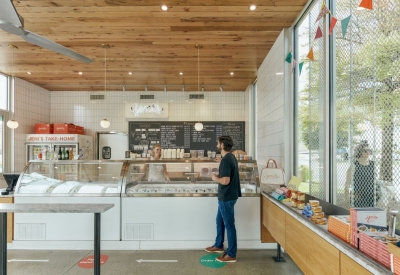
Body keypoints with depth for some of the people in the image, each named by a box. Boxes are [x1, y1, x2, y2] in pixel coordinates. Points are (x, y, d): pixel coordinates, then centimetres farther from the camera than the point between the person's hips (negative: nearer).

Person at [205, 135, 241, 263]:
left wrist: (215, 178, -11)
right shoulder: (231, 157, 7)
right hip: (226, 196, 10)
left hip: (227, 197, -10)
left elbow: (225, 181, -28)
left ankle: (231, 255, 13)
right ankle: (218, 245, 38)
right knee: (220, 221, 22)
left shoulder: (226, 160, -23)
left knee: (229, 225, 1)